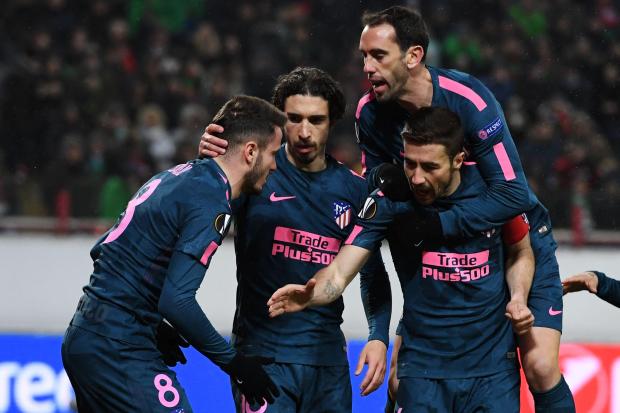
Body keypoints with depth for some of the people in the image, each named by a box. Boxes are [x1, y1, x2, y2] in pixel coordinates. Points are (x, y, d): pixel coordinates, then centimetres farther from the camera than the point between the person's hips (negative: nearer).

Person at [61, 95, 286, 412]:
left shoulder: (177, 175, 13)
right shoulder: (210, 203, -16)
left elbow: (103, 249, 19)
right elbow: (177, 301, -23)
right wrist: (234, 363, -13)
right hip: (118, 349, -10)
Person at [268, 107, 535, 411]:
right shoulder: (390, 197, -11)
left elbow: (520, 252, 11)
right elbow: (340, 272, -15)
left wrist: (518, 300, -7)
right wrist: (309, 295, -36)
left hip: (492, 365, 1)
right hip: (423, 368, 0)